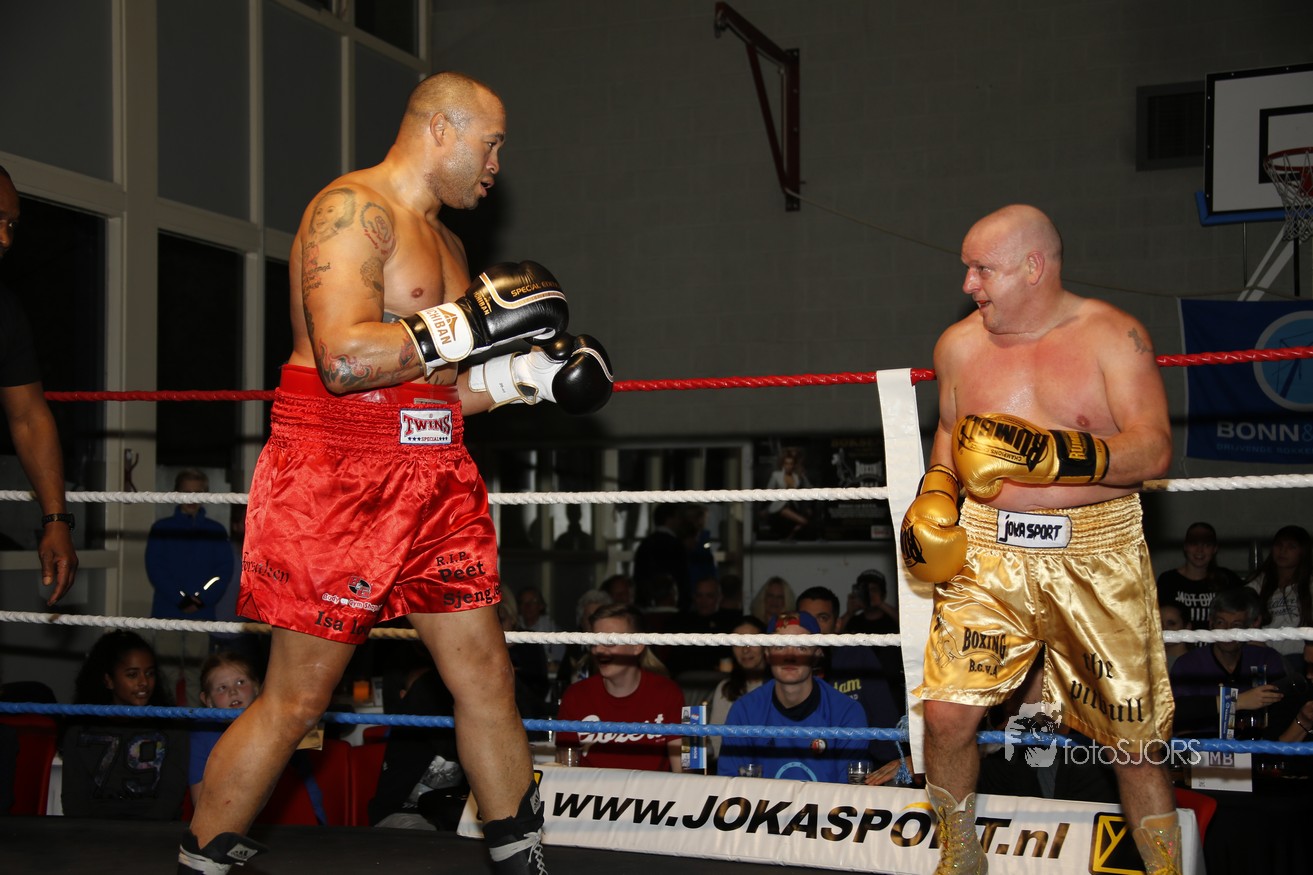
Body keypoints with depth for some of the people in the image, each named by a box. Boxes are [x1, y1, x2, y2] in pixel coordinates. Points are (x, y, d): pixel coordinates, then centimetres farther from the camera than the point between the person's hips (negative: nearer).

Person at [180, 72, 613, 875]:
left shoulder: (445, 242, 19)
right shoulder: (353, 209, -11)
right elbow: (343, 360, -23)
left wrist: (529, 373, 9)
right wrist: (470, 321, -20)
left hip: (433, 480, 8)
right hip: (336, 482, -8)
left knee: (486, 677, 7)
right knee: (297, 697, -2)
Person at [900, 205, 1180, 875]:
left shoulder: (1111, 335, -4)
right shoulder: (959, 345, 8)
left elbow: (1153, 448, -14)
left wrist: (1051, 453, -28)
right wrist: (934, 492, 6)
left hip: (1096, 556, -2)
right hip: (988, 550, 3)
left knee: (1134, 735, 4)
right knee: (948, 714, -8)